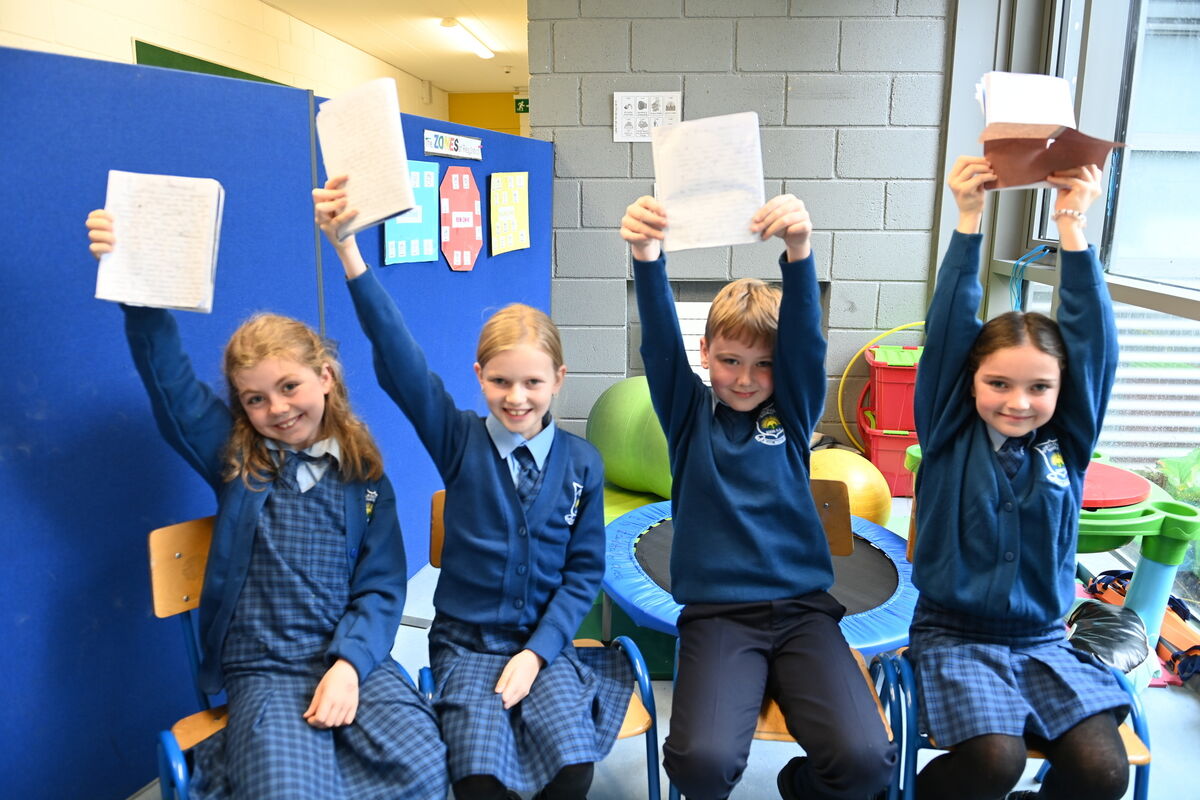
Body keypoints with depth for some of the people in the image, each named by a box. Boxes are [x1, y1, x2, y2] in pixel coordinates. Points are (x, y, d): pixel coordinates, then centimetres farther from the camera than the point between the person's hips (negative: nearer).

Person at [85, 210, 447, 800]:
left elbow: (382, 585, 1)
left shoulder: (363, 472, 4)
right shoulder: (233, 459, 5)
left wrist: (349, 664, -14)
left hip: (354, 658, 2)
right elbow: (167, 375, -8)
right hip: (263, 672, -2)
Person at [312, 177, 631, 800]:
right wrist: (347, 251, -31)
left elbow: (585, 572, 1)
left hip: (545, 641, 1)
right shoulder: (458, 440, -6)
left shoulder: (582, 463, -4)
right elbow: (398, 359, -20)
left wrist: (537, 651, -11)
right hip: (466, 641, 0)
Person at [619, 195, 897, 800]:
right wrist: (646, 257, -29)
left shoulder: (793, 413, 7)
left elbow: (806, 340, -10)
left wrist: (798, 252, -30)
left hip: (803, 607, 2)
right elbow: (661, 342, -10)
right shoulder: (689, 414, 6)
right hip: (716, 613, -1)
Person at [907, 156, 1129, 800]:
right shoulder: (949, 434, -4)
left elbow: (1094, 341, -8)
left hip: (1041, 640, 3)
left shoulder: (1066, 441, 2)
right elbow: (946, 331, -12)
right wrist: (968, 220, -17)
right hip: (953, 633, -3)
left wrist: (1072, 227, -13)